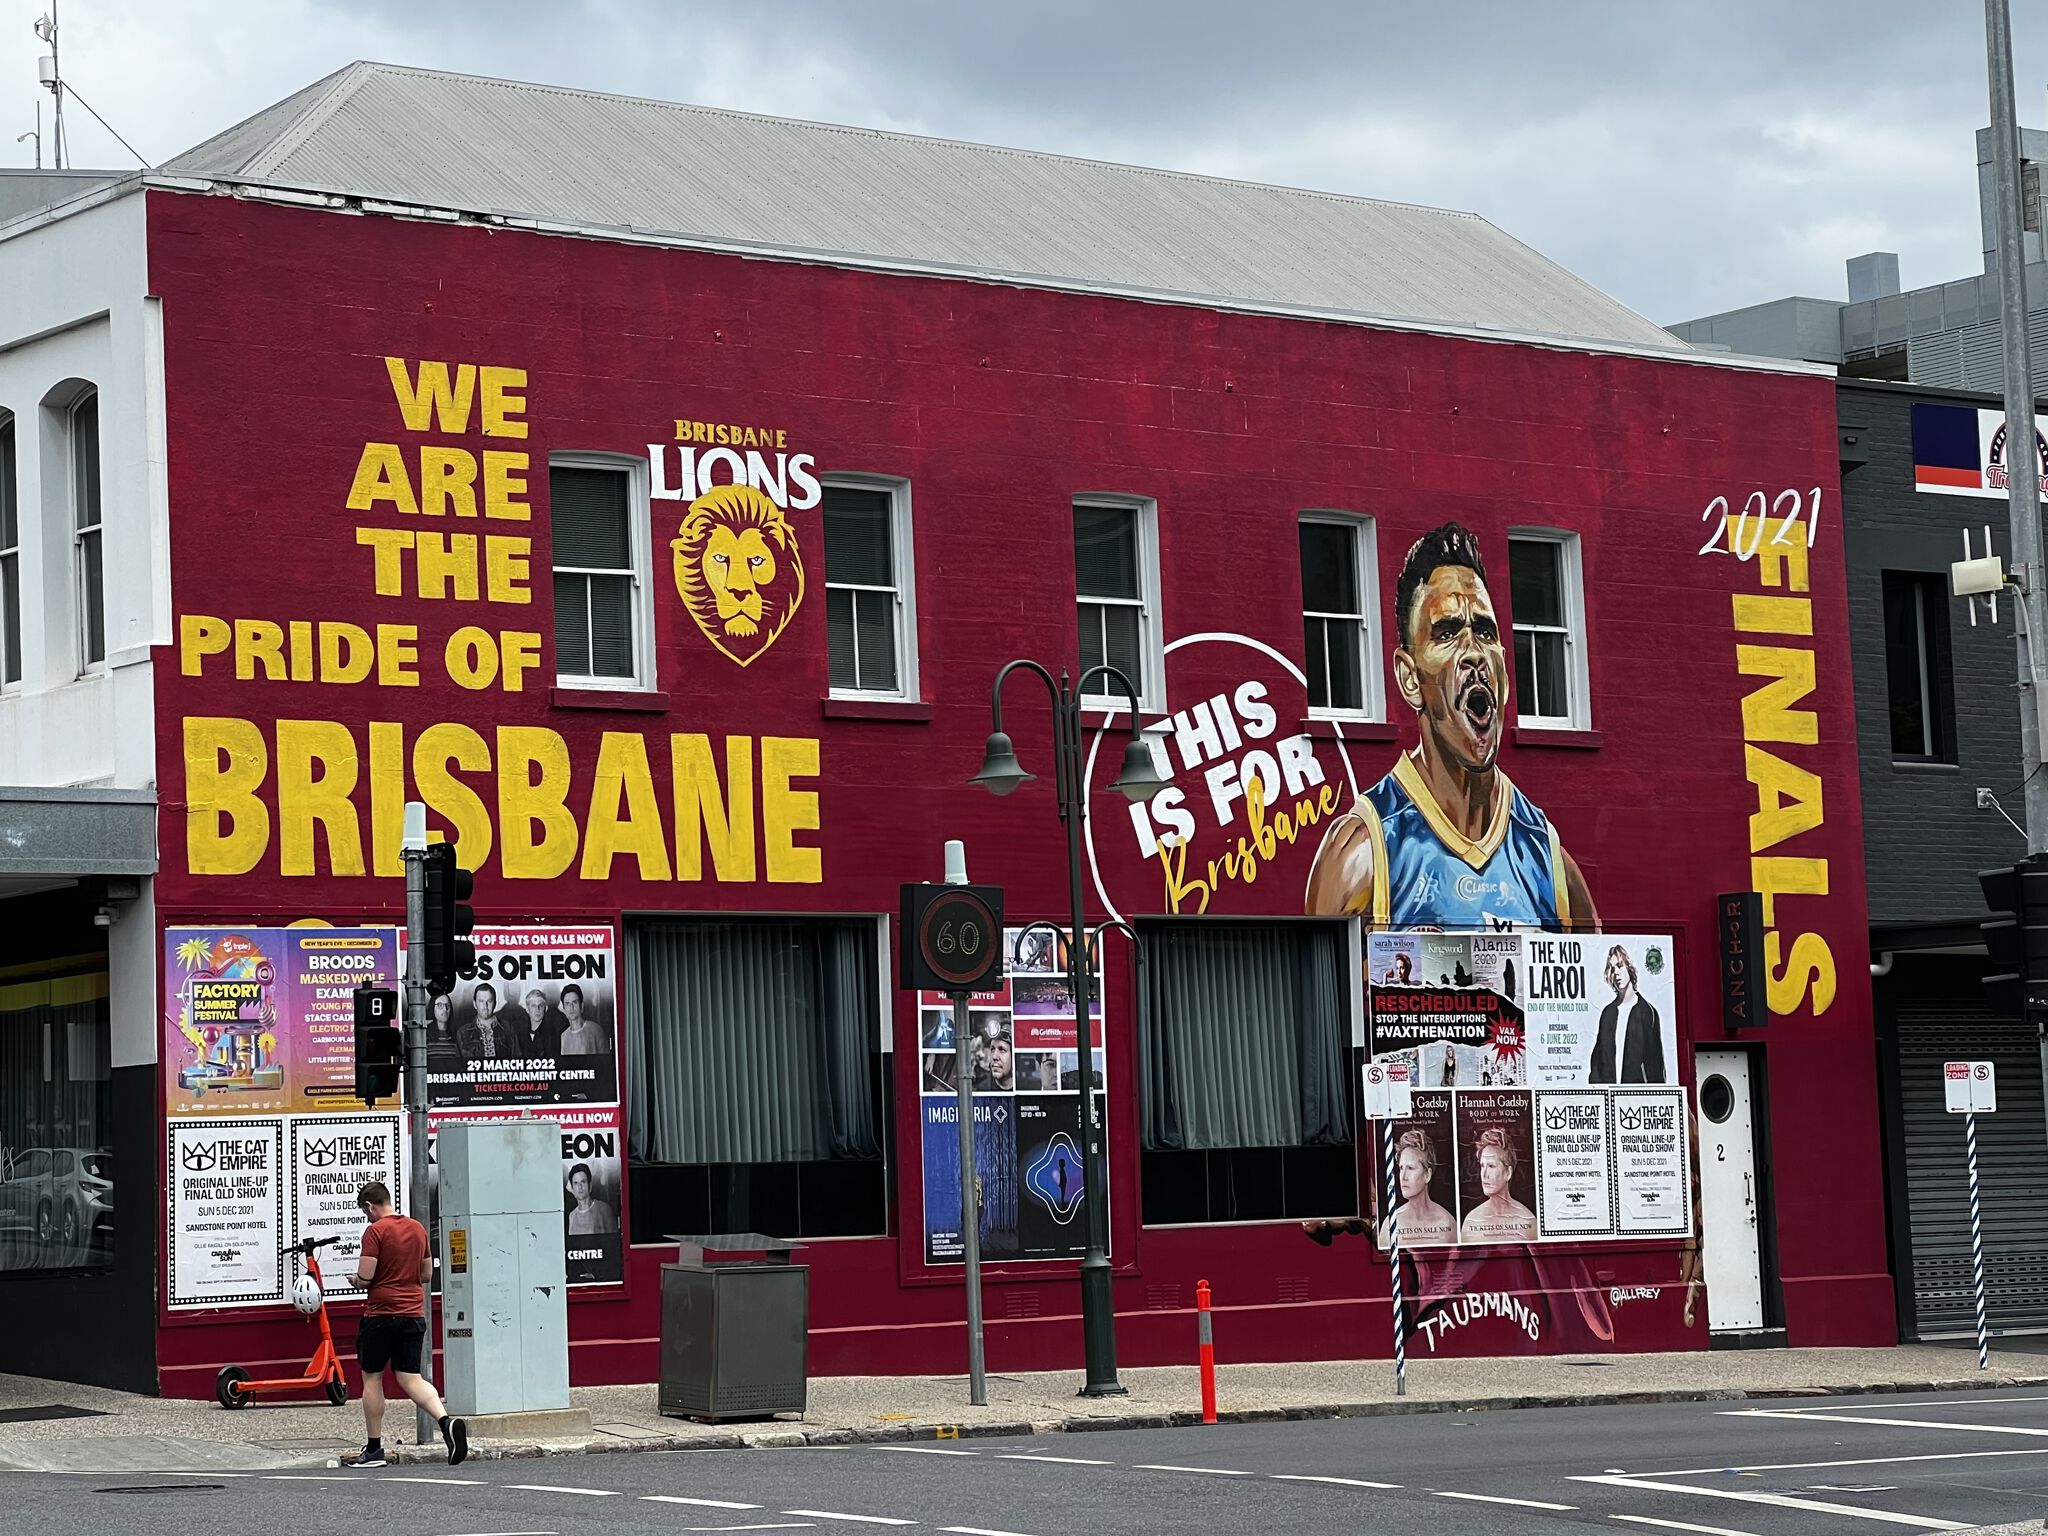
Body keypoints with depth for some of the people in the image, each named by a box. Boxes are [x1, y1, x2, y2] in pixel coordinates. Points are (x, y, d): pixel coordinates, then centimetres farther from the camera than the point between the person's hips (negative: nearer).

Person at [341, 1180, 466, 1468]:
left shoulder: (375, 1231, -11)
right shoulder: (418, 1229, 11)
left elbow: (365, 1277, -15)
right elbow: (427, 1274, 17)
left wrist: (354, 1280, 6)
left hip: (381, 1313, -6)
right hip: (413, 1313, 6)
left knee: (372, 1377, 8)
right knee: (411, 1378, 4)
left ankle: (374, 1449, 13)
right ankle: (446, 1421, -21)